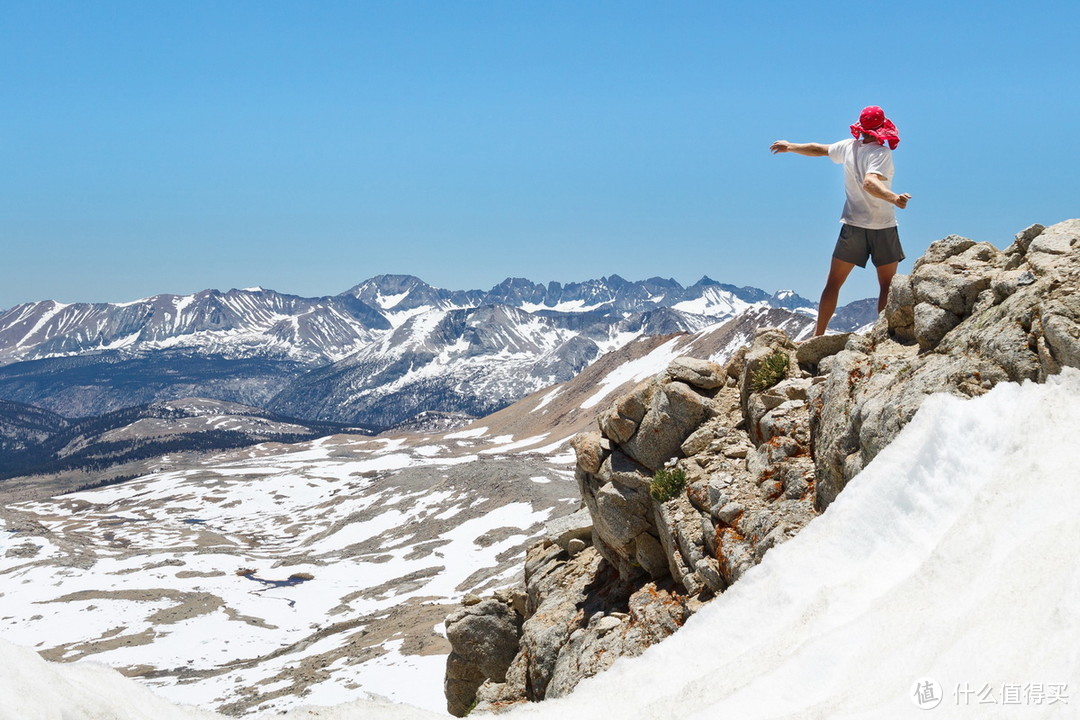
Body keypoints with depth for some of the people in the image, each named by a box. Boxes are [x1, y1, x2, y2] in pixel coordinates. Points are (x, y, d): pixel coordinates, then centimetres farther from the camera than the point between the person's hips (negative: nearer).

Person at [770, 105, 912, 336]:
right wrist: (894, 198, -47)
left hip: (853, 226, 4)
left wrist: (790, 146, 35)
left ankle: (818, 335, 10)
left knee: (833, 283, 10)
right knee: (887, 286, 5)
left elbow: (817, 149, 18)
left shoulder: (848, 147, 1)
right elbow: (870, 183, -32)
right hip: (883, 228, -4)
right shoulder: (881, 153, -14)